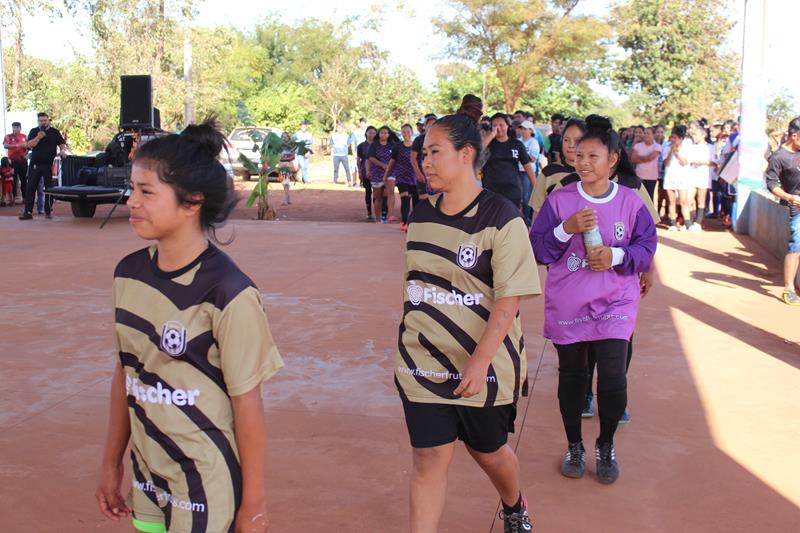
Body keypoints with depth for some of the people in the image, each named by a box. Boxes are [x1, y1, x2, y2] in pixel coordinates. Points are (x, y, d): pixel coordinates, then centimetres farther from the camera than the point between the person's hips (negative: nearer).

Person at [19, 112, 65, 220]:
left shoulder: (55, 132, 7)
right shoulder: (34, 132, 8)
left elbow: (62, 144, 7)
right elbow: (28, 145, -2)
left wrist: (62, 150, -14)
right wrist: (38, 137, -16)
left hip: (49, 165, -1)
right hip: (35, 164, 1)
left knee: (49, 188, 2)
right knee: (30, 188, -1)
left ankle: (48, 211, 10)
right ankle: (27, 212, 1)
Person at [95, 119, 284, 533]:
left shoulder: (226, 293, -20)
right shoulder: (129, 274, -1)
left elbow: (246, 403, -15)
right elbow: (125, 371, 8)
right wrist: (111, 463, 13)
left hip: (206, 483, -6)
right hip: (147, 472, 6)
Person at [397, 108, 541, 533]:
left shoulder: (501, 219, -14)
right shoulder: (422, 215, 4)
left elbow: (508, 303, -17)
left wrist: (479, 364, -22)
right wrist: (408, 341, 16)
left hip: (482, 367, -3)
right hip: (422, 365, 4)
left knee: (489, 451, 16)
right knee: (429, 458, 1)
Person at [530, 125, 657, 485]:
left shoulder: (631, 202, -2)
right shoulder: (559, 200, -3)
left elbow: (646, 247, 1)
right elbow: (538, 249, -4)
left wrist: (616, 256, -17)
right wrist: (566, 229, -21)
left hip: (615, 303, -1)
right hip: (566, 303, 1)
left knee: (612, 377, -11)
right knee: (571, 376, 11)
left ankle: (606, 447, 16)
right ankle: (574, 446, 32)